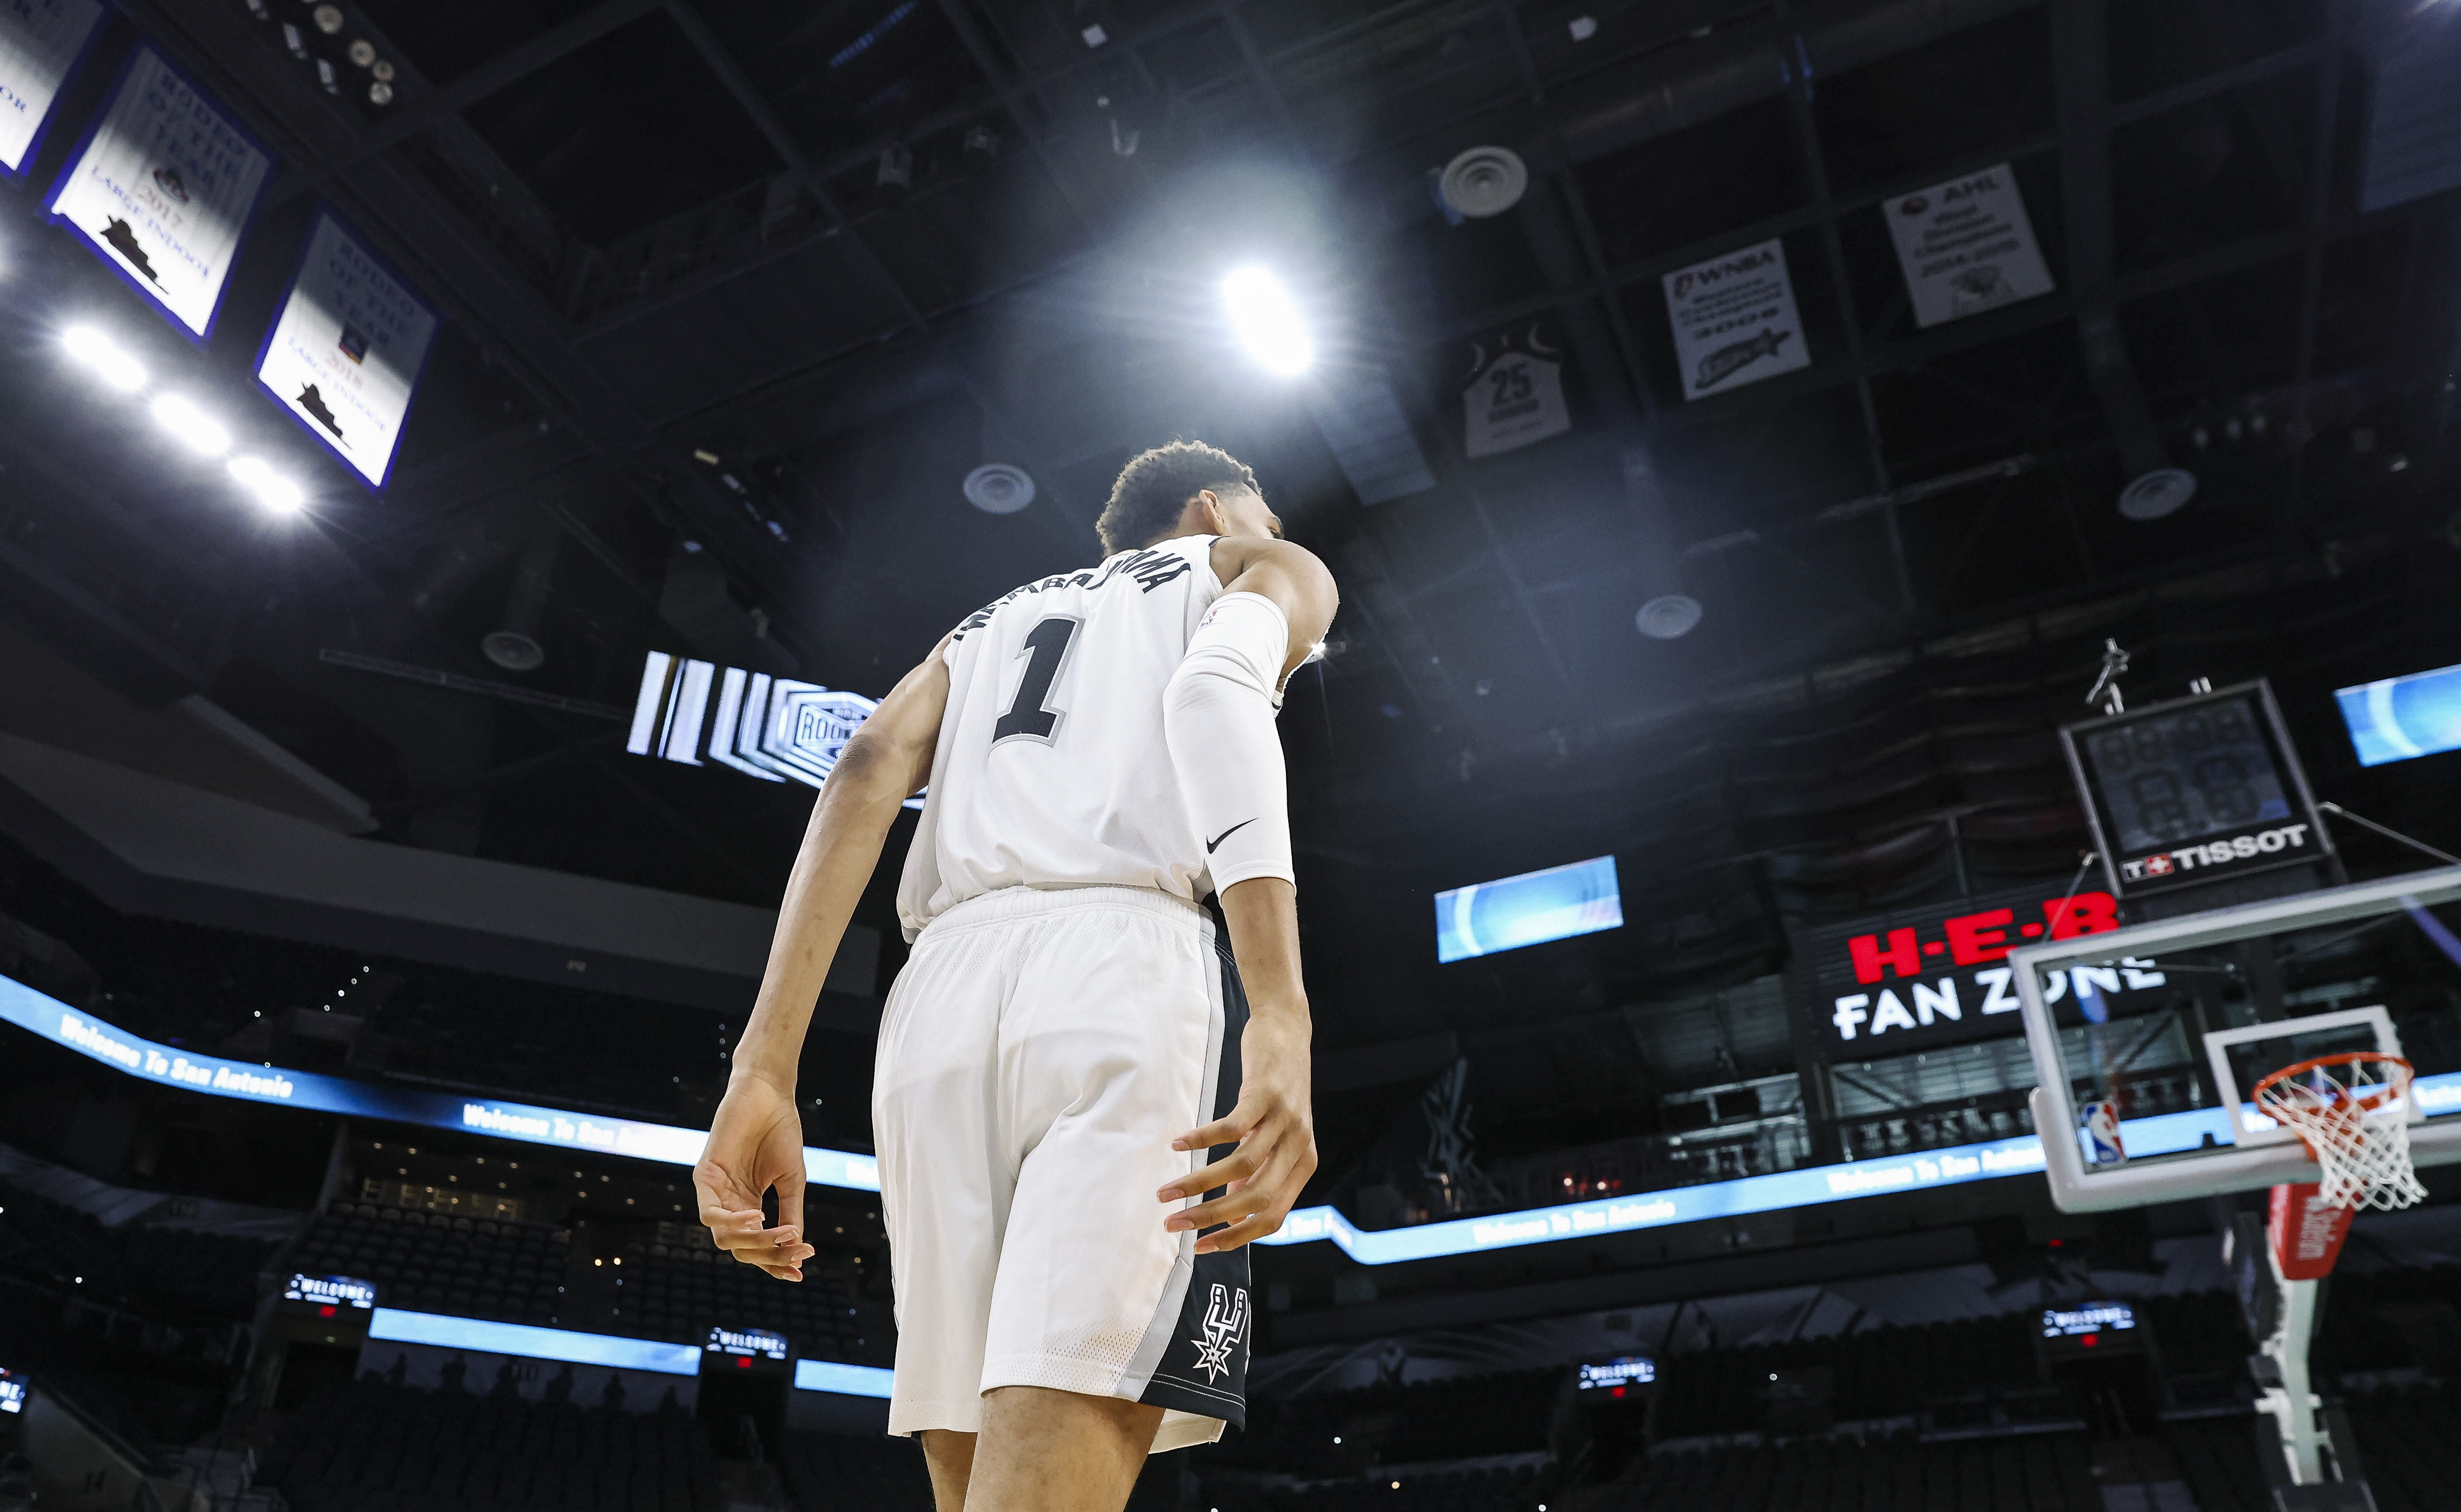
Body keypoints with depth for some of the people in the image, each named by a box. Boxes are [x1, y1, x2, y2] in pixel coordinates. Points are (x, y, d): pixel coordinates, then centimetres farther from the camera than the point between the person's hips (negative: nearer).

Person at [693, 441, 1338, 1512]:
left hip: (942, 991, 5)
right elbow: (1217, 690, -4)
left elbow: (871, 768, 13)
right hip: (1128, 968, -5)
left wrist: (763, 1067, 3)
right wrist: (1279, 1019, -19)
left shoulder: (993, 620, 34)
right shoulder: (1270, 574, 22)